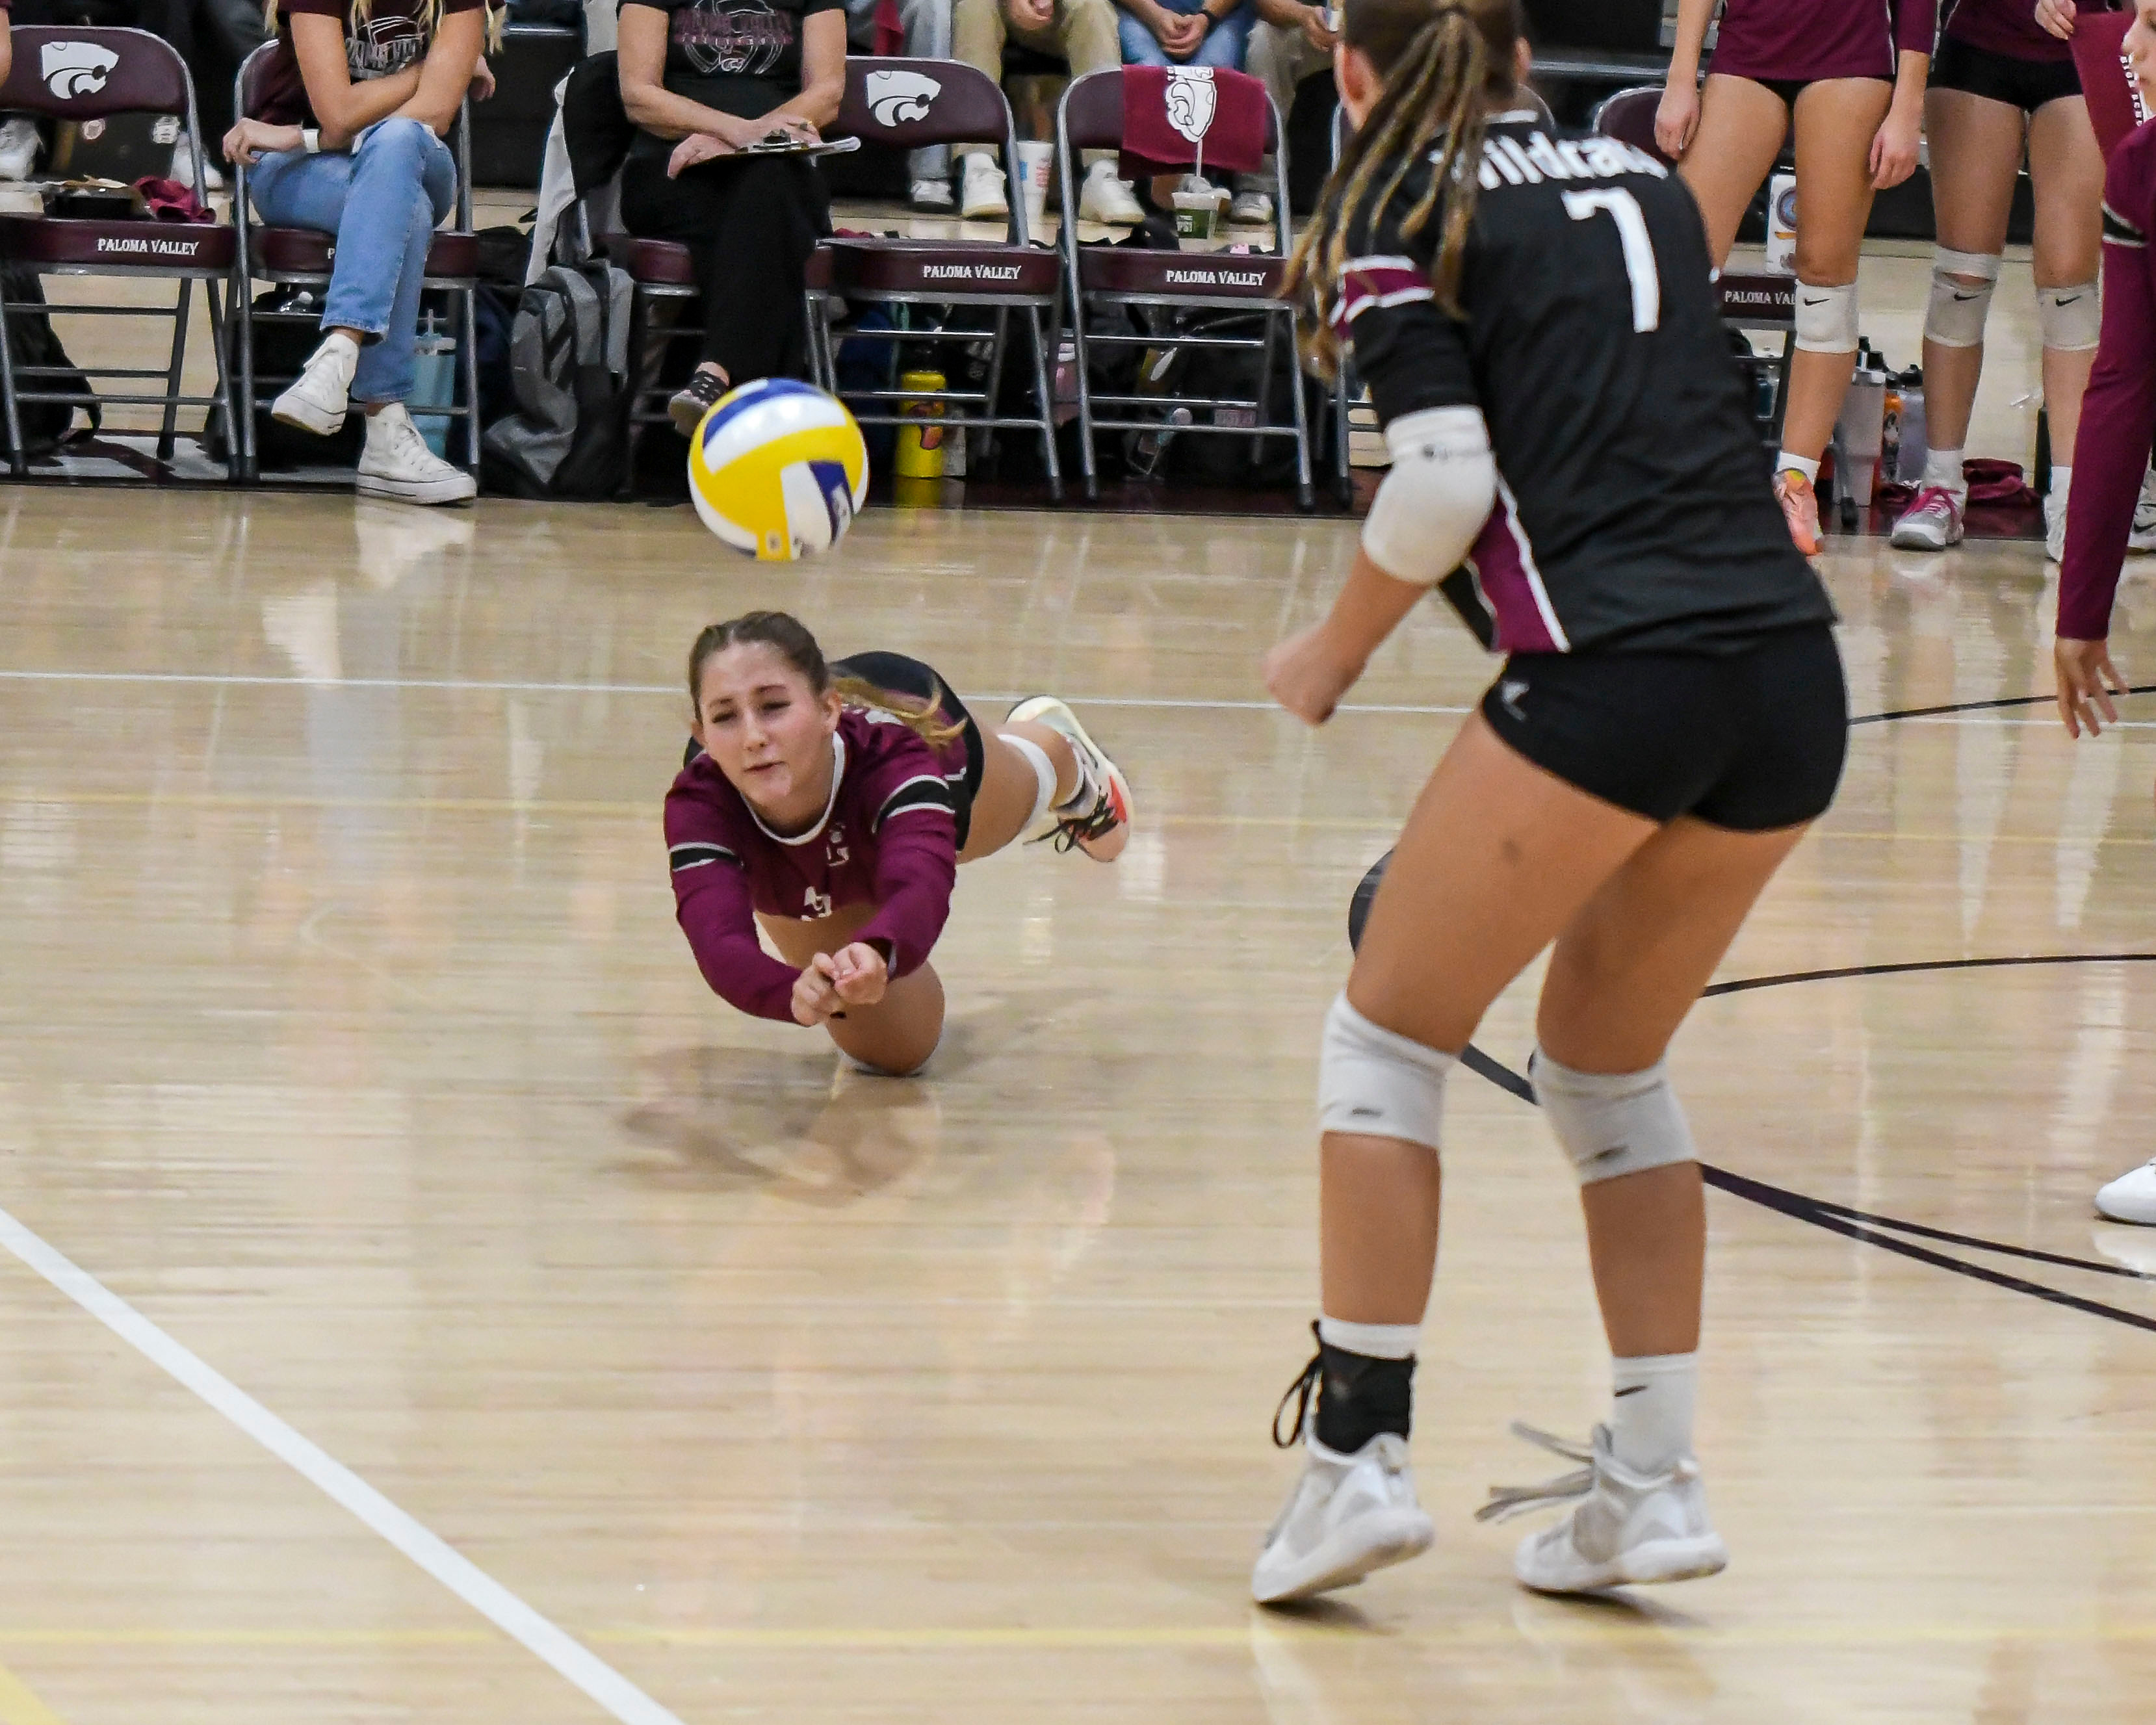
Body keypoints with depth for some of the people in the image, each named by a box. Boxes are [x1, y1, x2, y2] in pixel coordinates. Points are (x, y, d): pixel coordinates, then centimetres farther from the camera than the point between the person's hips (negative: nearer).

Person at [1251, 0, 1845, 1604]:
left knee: (1388, 1035, 10)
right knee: (1608, 1065, 22)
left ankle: (1359, 1452, 1)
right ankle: (1652, 1481, 16)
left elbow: (1447, 480, -6)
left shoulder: (1395, 218, 4)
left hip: (1609, 673, -6)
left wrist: (1331, 656, 8)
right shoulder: (1644, 180, 21)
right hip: (1795, 668, 6)